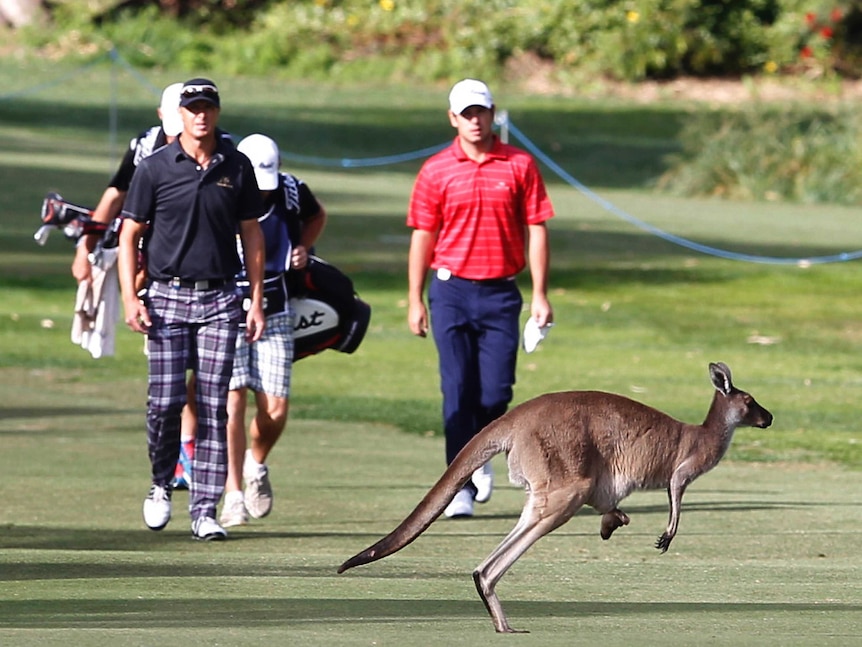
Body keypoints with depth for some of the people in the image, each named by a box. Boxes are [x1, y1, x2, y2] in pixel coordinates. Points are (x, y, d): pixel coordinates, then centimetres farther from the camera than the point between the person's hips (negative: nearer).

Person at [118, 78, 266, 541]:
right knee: (165, 401, -8)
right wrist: (130, 299, -7)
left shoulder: (236, 168, 6)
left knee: (213, 406, -3)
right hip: (168, 297, -1)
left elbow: (251, 234, 13)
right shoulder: (155, 168, 0)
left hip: (221, 299, 1)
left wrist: (256, 302, 8)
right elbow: (129, 234, 3)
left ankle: (204, 510, -1)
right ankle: (161, 483, 19)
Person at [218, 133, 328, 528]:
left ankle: (256, 464, 29)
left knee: (275, 409, -3)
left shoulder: (292, 192, -3)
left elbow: (316, 217, 22)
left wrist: (302, 249, 5)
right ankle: (233, 495, -9)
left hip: (274, 316, 3)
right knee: (232, 402, -14)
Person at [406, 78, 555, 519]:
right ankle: (461, 487, -3)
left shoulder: (520, 165, 3)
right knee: (458, 391, -5)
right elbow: (422, 237, 6)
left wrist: (540, 295, -2)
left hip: (500, 293, 0)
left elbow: (536, 232, 4)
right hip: (451, 290, 0)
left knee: (496, 392, -1)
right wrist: (415, 300, 3)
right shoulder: (436, 171, 3)